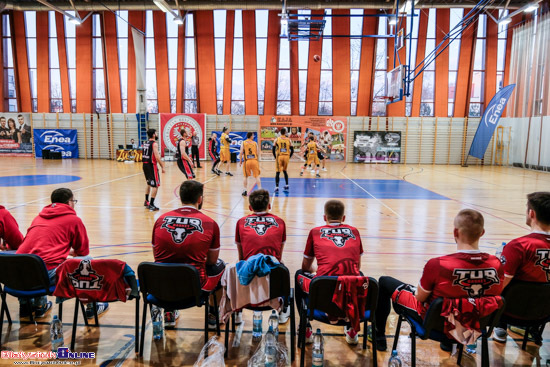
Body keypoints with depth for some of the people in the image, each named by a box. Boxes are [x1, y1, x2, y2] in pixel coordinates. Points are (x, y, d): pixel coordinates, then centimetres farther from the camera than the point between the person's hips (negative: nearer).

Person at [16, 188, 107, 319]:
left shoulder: (38, 217, 22)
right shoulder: (74, 219, 5)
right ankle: (91, 307, 21)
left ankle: (25, 304, 43)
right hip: (47, 274, -7)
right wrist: (72, 252, 35)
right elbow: (83, 251, 12)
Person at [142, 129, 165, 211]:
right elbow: (157, 157, -20)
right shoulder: (154, 144, -13)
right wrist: (162, 167, -15)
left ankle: (146, 201, 34)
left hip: (145, 164, 9)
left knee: (149, 183, 25)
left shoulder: (145, 143, 13)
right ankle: (151, 205, -6)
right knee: (155, 185, -4)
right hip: (151, 165, -9)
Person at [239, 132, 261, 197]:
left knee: (246, 176, 12)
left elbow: (241, 153, -3)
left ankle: (245, 190, 11)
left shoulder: (243, 143, 2)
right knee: (257, 176, 5)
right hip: (254, 161, 0)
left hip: (247, 161, 0)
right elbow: (257, 153, 4)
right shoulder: (255, 143, 4)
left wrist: (241, 161, 5)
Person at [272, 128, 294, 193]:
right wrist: (289, 157, 13)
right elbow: (292, 150, 4)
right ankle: (286, 186, 22)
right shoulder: (289, 140, 4)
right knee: (284, 171, 20)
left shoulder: (277, 139, 0)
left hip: (279, 156, -2)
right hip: (286, 156, 2)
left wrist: (275, 157, 7)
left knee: (278, 172, 1)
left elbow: (273, 150, -2)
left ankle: (277, 187, -5)